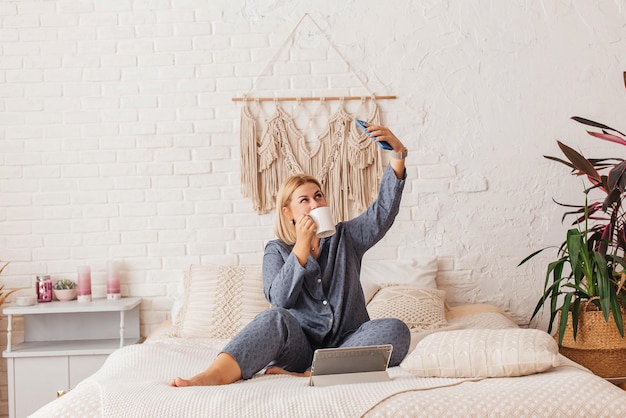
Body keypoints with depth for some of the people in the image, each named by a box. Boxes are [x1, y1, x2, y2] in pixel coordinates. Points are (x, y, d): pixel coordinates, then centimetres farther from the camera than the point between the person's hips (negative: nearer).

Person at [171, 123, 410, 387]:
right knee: (276, 319, -33)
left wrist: (398, 155, -15)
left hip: (347, 345, 2)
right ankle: (210, 377, -52)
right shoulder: (277, 251, 7)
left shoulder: (345, 237, 11)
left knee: (396, 330, -27)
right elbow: (280, 299, -10)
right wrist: (302, 246, -15)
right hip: (300, 347, -1)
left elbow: (384, 211, -3)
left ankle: (308, 375, -37)